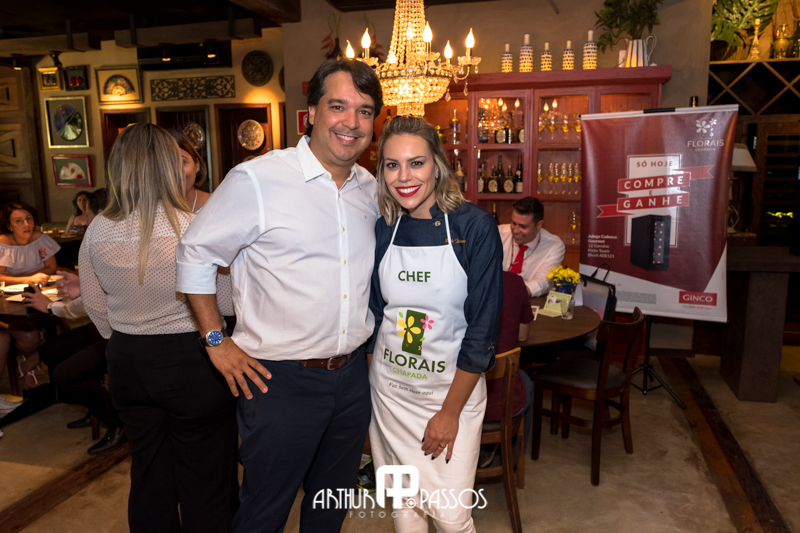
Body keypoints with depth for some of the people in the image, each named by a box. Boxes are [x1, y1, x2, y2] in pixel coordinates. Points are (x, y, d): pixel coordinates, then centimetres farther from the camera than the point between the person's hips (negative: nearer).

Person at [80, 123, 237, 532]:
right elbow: (226, 300, -11)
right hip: (191, 362, -5)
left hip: (127, 361, 5)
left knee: (148, 472, 22)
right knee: (204, 481, 12)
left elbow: (95, 305, 10)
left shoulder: (97, 231, -3)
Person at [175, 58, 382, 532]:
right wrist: (217, 340, -6)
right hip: (281, 381, -5)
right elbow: (196, 254, -6)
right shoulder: (257, 181, -15)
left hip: (353, 376, 6)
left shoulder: (371, 188, 4)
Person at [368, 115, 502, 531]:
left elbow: (482, 326, -13)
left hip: (454, 385, -3)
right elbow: (374, 311, 8)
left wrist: (450, 411, -11)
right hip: (389, 387, 4)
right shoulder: (381, 230, -1)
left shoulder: (475, 227, -13)